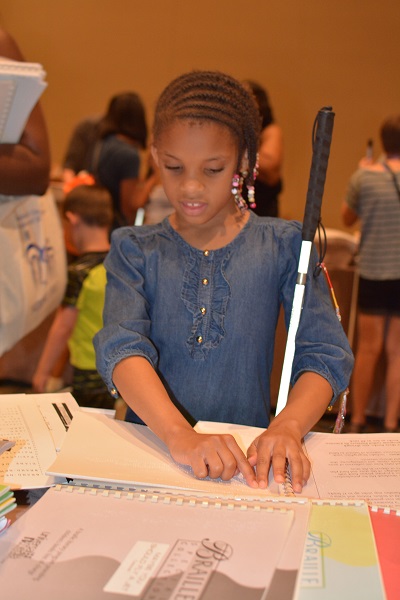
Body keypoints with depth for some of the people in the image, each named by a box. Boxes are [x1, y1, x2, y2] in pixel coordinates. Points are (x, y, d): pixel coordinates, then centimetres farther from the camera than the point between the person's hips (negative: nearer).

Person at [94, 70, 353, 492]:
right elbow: (121, 347, -12)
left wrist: (287, 426, -24)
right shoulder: (135, 250, 4)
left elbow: (326, 354, -3)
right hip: (150, 447, 0)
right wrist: (178, 434, -29)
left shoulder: (282, 246, 4)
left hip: (247, 456, 0)